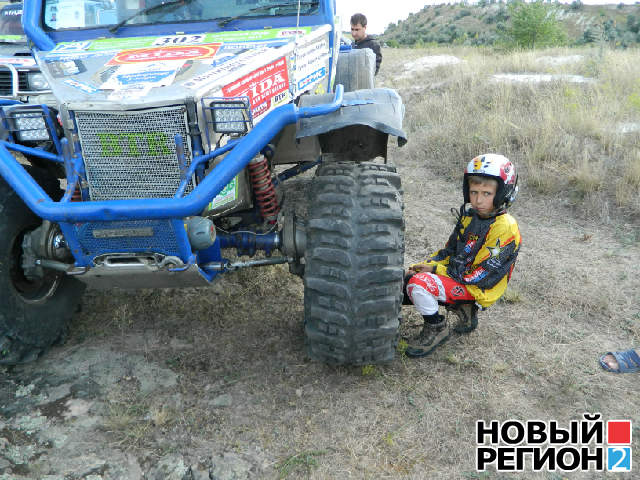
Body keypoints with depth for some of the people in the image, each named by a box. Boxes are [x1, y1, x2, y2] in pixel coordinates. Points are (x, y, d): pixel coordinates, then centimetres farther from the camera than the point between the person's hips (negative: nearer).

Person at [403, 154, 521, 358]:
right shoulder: (469, 215, 6)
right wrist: (425, 265, -4)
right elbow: (450, 250, 15)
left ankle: (437, 328, -2)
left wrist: (436, 269, -17)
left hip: (476, 290, -9)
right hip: (456, 274, 9)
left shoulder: (505, 228, -19)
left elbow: (481, 277, -22)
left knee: (418, 283, -28)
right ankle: (462, 309, 9)